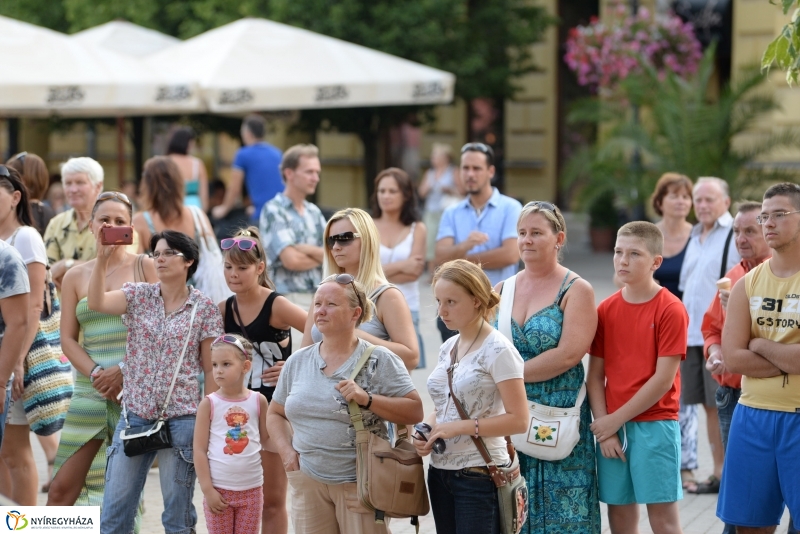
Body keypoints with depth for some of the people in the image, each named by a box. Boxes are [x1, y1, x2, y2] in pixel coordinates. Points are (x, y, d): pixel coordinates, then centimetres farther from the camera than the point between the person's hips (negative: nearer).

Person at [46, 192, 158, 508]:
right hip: (90, 388, 3)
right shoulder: (75, 277, 14)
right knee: (62, 488, -3)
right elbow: (68, 338, 9)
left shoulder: (144, 267, 5)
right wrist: (96, 373, -8)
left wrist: (124, 370, -12)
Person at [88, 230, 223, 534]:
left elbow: (211, 370, 1)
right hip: (135, 414, 2)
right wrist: (103, 258, -23)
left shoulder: (204, 309, -1)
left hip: (181, 417, -2)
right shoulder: (138, 296, 5)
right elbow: (96, 303, -14)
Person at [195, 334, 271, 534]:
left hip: (251, 489, 2)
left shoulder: (258, 401, -1)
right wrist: (207, 489, -11)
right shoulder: (209, 404, -6)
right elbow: (200, 450, -6)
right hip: (219, 489, -2)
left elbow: (267, 441, 9)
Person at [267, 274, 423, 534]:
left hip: (360, 483, -4)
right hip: (307, 482, 4)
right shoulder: (297, 362, 10)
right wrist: (287, 451, 2)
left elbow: (414, 411, -8)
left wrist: (367, 399, -19)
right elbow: (275, 414, 19)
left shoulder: (379, 360, -3)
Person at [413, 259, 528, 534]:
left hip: (479, 476, -7)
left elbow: (518, 420, -16)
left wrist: (459, 428, -19)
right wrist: (426, 429, 1)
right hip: (441, 471, 7)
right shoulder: (448, 348, 11)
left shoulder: (497, 351, -11)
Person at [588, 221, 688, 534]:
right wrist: (604, 428, -6)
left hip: (655, 424, -4)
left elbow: (663, 379, -11)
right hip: (611, 426, 4)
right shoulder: (605, 311, 6)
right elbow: (595, 376, 5)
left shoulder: (670, 309, -7)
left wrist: (615, 419, -10)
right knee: (619, 508, 8)